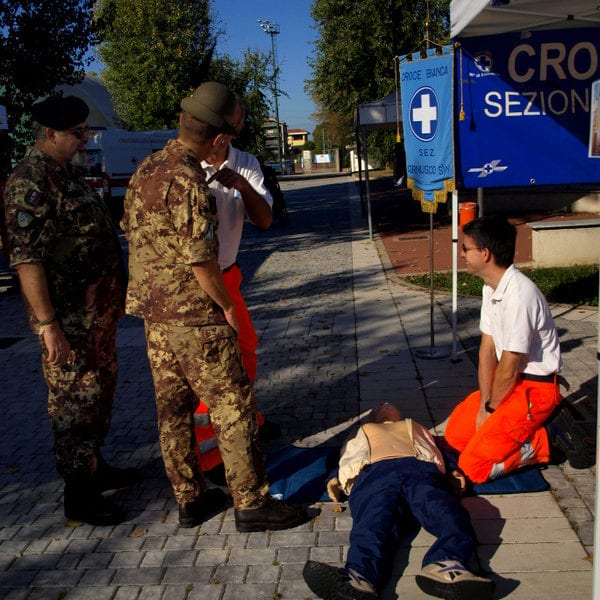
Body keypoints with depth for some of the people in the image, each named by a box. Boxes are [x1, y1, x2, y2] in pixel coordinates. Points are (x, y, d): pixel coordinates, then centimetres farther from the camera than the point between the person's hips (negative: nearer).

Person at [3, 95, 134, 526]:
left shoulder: (66, 171, 12)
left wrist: (110, 301, 22)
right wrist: (48, 324, -23)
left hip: (98, 313, 9)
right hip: (69, 320, -9)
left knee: (100, 392, 20)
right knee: (75, 401, 2)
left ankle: (94, 465, 37)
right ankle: (79, 494, 15)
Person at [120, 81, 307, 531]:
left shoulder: (146, 169, 8)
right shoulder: (188, 183, -21)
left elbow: (131, 230, 18)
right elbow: (201, 261, -21)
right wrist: (227, 305, -8)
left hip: (153, 309, 9)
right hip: (194, 314, -9)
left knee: (173, 407, 14)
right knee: (234, 406, 0)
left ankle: (190, 498, 25)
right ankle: (251, 503, 8)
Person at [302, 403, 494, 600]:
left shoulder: (413, 427, 45)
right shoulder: (362, 432, 45)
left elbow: (433, 454, 26)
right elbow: (349, 461, 27)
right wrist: (339, 479, 2)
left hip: (420, 468, 1)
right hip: (375, 471, -1)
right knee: (373, 521, -34)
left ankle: (444, 566, -60)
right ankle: (360, 576, -61)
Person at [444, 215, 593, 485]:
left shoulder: (519, 294, -28)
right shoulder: (491, 287, 2)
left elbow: (509, 368, -22)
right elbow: (487, 348, 3)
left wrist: (490, 409, -7)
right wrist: (484, 403, -3)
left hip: (535, 388, -9)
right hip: (511, 380, 9)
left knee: (474, 466, -13)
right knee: (455, 433, 11)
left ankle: (550, 436, 0)